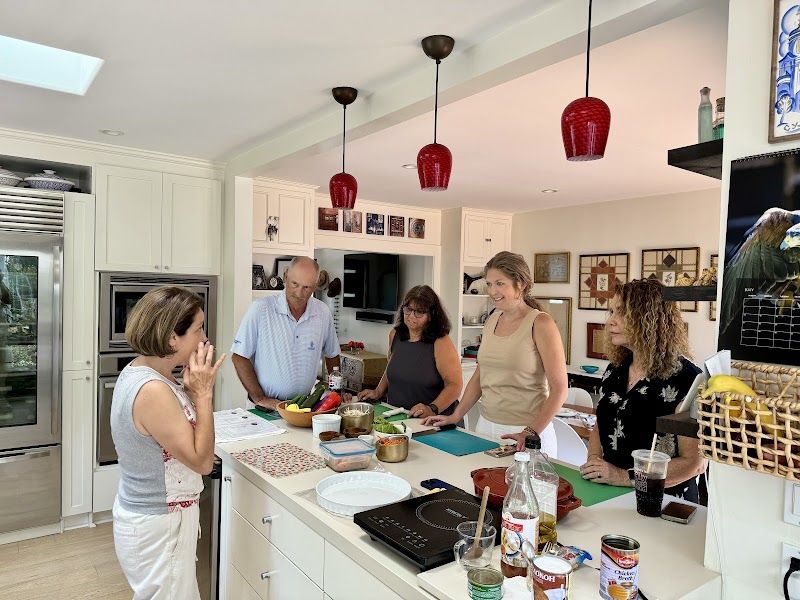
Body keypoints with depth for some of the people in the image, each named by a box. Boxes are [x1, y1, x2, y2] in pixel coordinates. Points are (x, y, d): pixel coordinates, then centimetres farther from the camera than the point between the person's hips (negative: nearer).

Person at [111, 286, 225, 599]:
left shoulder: (137, 371, -1)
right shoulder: (153, 391, -30)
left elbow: (180, 430, 9)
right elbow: (202, 460, -22)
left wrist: (191, 390, -4)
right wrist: (203, 393, -22)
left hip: (143, 513, 9)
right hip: (158, 527, -9)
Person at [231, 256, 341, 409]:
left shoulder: (322, 312, 4)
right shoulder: (260, 309, -7)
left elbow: (332, 356, 17)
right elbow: (239, 357, -5)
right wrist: (259, 398, -9)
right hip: (267, 407, -3)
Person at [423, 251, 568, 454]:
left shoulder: (540, 323, -11)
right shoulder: (491, 321, 7)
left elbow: (559, 389, -13)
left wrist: (531, 433, -21)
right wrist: (455, 416, 9)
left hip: (524, 432, -5)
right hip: (486, 426, 6)